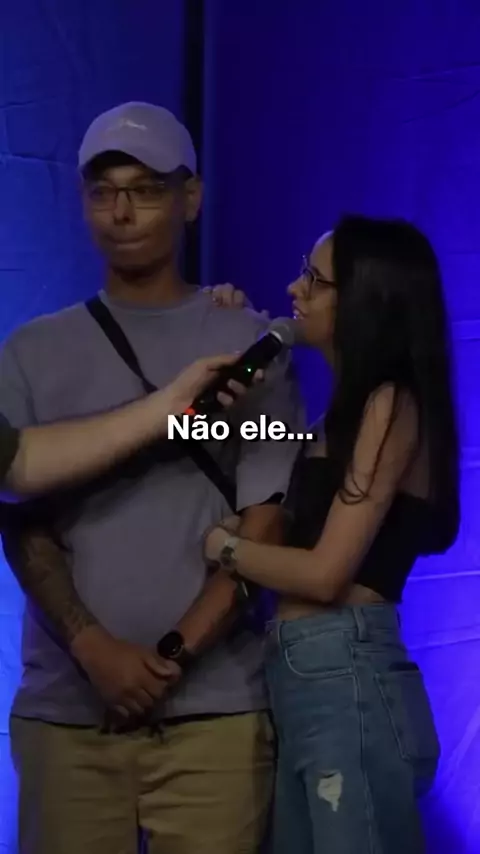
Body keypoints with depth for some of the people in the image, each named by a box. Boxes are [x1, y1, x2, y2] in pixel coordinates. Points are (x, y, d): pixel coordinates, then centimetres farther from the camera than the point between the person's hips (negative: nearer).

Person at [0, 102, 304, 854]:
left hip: (214, 709, -1)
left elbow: (266, 524, 1)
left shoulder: (247, 344, 6)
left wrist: (176, 653, -9)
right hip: (63, 707, 2)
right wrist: (95, 648, -10)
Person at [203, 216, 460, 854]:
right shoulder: (354, 407, 17)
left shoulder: (391, 404, -10)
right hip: (303, 677, 9)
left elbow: (325, 573, -16)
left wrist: (220, 544, 1)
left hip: (347, 678, -9)